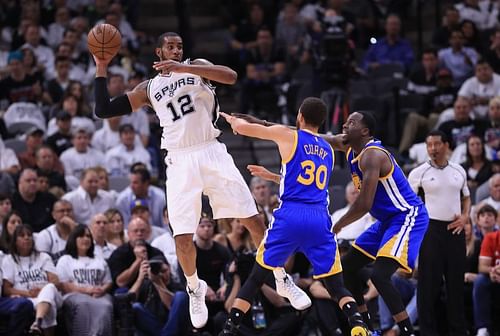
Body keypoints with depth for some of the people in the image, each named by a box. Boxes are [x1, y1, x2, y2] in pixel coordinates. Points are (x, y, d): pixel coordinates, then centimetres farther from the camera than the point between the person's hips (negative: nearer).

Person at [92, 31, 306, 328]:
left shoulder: (196, 67, 7)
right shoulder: (148, 89, 13)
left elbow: (231, 77, -14)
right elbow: (104, 110, 11)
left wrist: (184, 68, -23)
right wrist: (101, 69, 6)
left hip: (212, 154, -1)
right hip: (180, 162, 1)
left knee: (253, 220, -2)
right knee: (183, 238, -7)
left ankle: (281, 278, 15)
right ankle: (195, 290, 18)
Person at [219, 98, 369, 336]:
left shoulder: (288, 136, 7)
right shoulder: (328, 151, 23)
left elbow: (242, 127, 11)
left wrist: (232, 119, 33)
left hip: (290, 216, -3)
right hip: (320, 219, 3)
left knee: (257, 276, 10)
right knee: (336, 285, 7)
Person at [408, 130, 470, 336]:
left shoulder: (459, 171, 10)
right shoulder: (419, 173, -1)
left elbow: (466, 197, 22)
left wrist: (465, 217, 3)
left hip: (455, 229, 4)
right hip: (430, 229, -4)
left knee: (456, 281, 6)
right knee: (429, 282, -4)